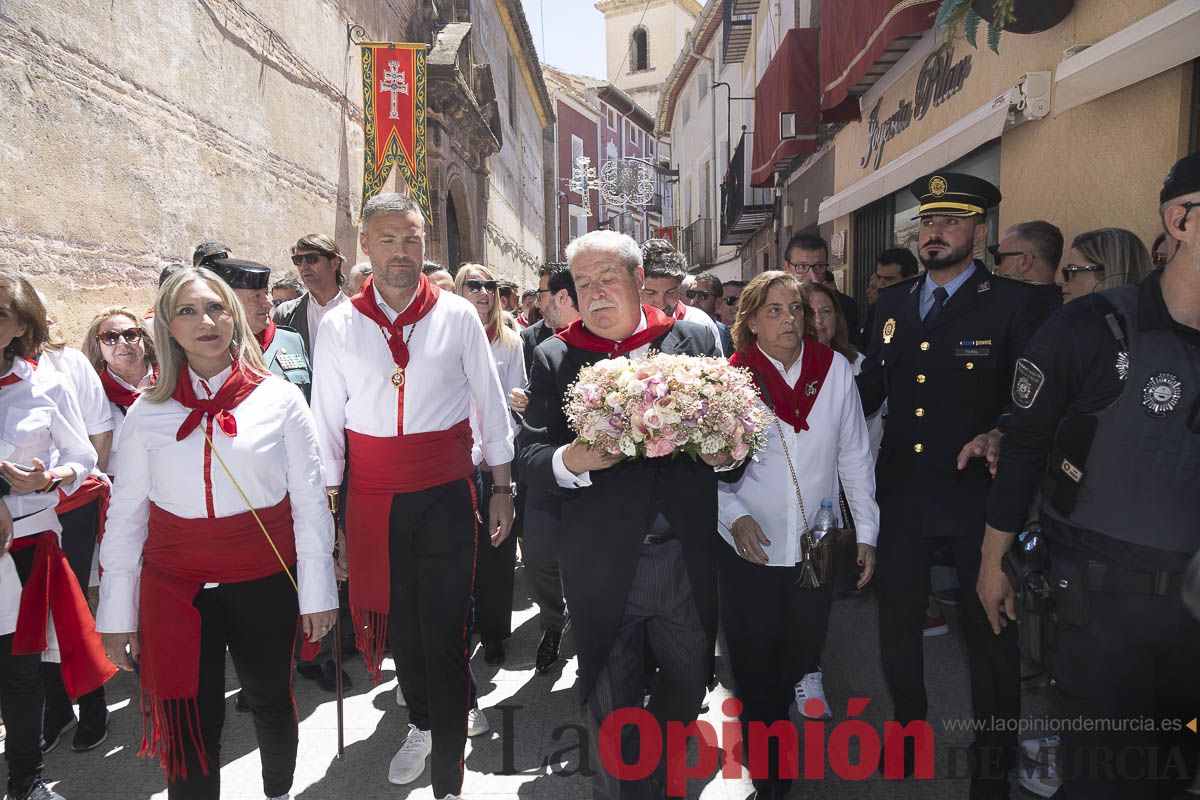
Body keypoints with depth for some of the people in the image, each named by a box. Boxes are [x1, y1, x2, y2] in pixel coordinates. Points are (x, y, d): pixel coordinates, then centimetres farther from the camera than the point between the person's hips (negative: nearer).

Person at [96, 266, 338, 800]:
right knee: (188, 725, 4)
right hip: (175, 586, 1)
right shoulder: (147, 412, 1)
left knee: (270, 702, 17)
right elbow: (125, 515, 4)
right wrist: (116, 613, 4)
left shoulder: (279, 399, -3)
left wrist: (317, 592, -2)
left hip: (265, 580, 0)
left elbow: (310, 502, -2)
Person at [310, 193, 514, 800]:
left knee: (445, 634, 1)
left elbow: (490, 405, 3)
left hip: (446, 496, -2)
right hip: (373, 499, 2)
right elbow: (326, 423, 5)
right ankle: (421, 726, 44)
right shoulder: (339, 328, 2)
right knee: (399, 622, 17)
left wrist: (502, 487, 4)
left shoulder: (458, 317, -1)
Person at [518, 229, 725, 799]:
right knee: (611, 711, 12)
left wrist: (723, 452, -17)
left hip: (688, 559, 3)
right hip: (604, 566, -2)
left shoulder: (695, 340, 2)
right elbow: (530, 460, -5)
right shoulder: (554, 359, 0)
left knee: (689, 685, 22)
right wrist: (571, 460, -26)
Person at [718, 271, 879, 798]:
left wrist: (866, 531, 3)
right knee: (757, 672, 8)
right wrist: (734, 516, -18)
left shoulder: (835, 369, -1)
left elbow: (854, 456, 3)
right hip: (750, 550, -1)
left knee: (806, 649, 19)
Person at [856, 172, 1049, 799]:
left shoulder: (1013, 302, -6)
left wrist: (1000, 437, -27)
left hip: (977, 494, -4)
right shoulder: (892, 303, 8)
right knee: (896, 626, 17)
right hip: (900, 490, 5)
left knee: (989, 635, 11)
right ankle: (908, 731, 41)